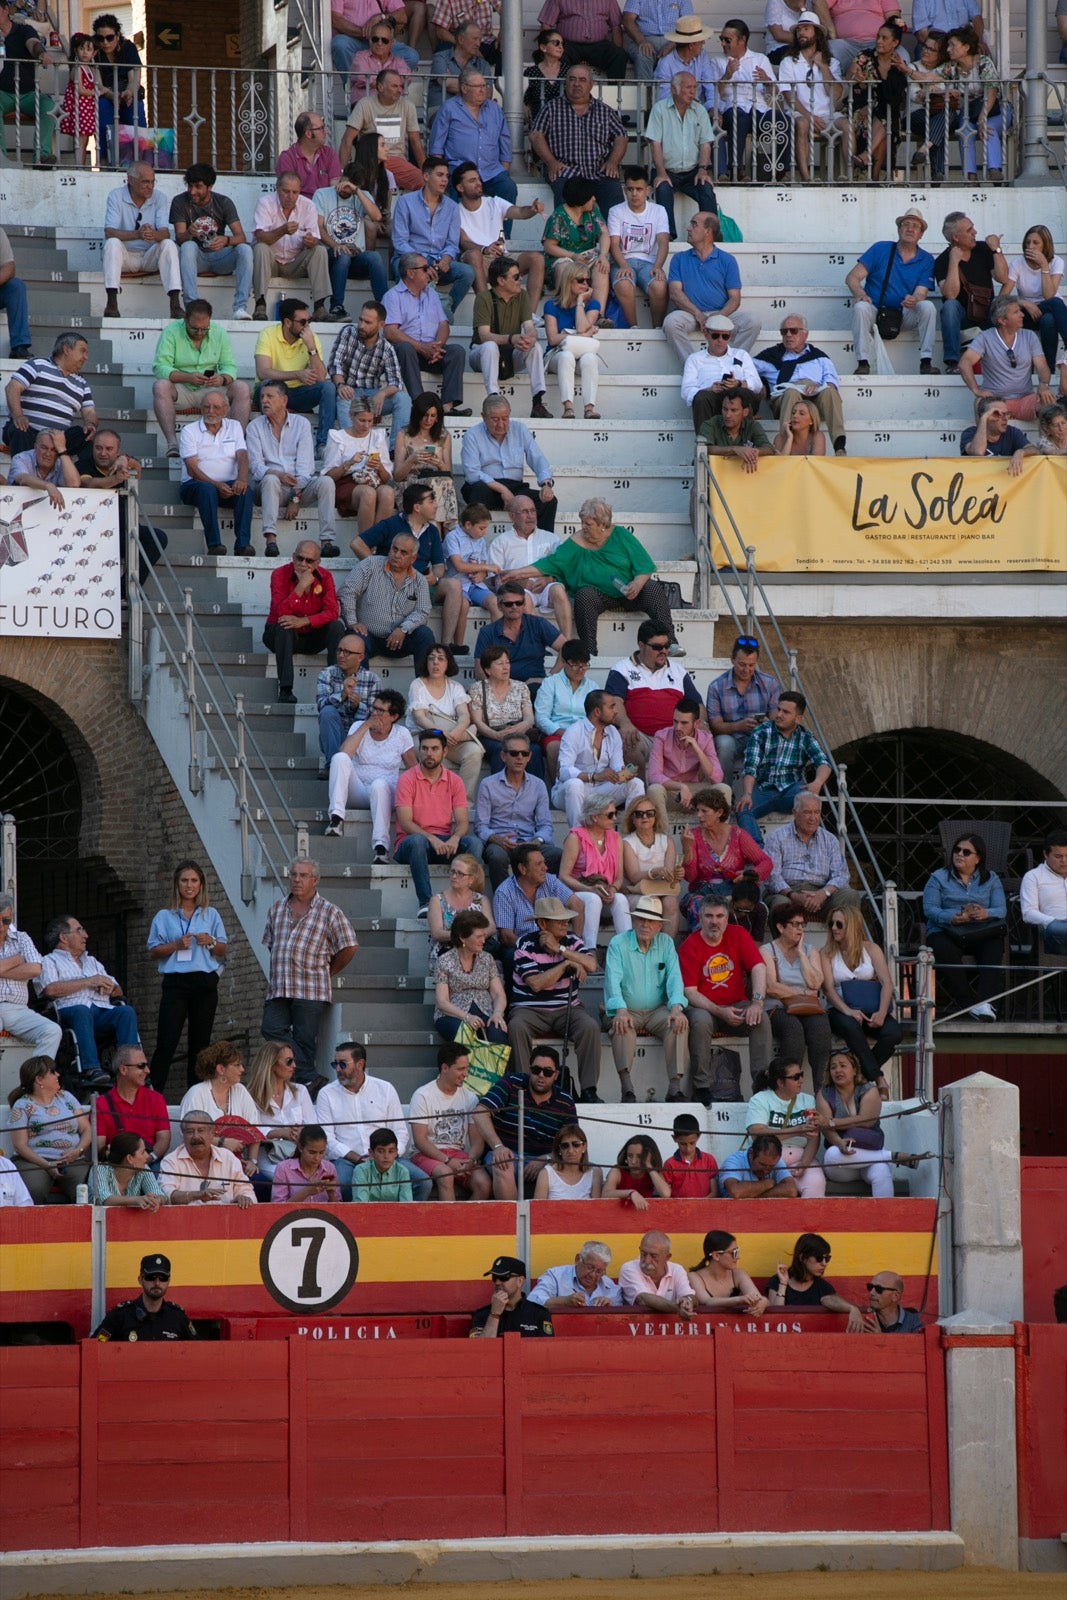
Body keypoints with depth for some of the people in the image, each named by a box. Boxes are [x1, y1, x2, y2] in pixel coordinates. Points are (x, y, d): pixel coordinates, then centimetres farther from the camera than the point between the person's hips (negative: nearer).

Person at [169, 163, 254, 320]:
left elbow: (241, 237, -11)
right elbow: (179, 237, -14)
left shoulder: (224, 202, -2)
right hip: (195, 258, -1)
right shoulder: (180, 202, -4)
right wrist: (189, 233, -39)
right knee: (188, 246, -34)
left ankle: (241, 307, -35)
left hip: (218, 257, 1)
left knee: (245, 249, -26)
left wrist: (226, 240, -35)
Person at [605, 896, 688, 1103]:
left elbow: (674, 977, -3)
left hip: (657, 1011, 2)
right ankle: (626, 1089, -38)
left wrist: (676, 1007, -22)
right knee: (622, 1027, -35)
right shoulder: (618, 944, -2)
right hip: (628, 1011, -2)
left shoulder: (666, 943, 7)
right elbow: (613, 979, -15)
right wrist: (621, 1010, -33)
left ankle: (675, 1086, -31)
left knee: (679, 1023, -27)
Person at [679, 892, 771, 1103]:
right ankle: (702, 1085, -27)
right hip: (705, 1008, -3)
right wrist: (720, 1012, -23)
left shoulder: (738, 936, 2)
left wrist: (757, 1002, -25)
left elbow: (758, 967, -8)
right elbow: (690, 991, -11)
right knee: (701, 1022, -35)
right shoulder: (691, 946, -6)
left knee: (761, 1019, -26)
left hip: (737, 1007, 3)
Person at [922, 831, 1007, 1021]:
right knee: (946, 952, -37)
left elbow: (1001, 910, 3)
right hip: (945, 932, -1)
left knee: (994, 948, -33)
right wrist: (954, 918, -22)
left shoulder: (991, 880, 17)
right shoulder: (938, 878, 12)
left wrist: (985, 914, -21)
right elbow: (930, 909, -3)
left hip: (980, 933, 1)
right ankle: (959, 1002, -29)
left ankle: (985, 1002, -42)